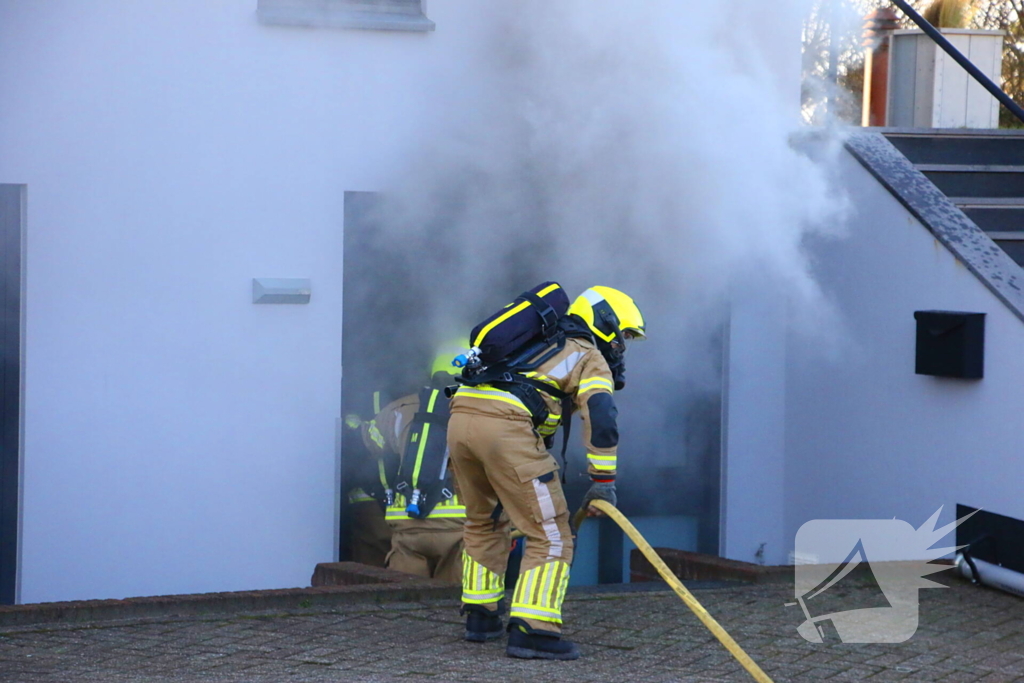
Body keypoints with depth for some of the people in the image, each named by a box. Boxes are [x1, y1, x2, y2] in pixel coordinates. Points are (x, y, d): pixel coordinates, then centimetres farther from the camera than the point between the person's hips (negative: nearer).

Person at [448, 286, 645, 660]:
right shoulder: (590, 358, 12)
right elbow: (600, 418, -5)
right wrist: (603, 481, -7)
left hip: (460, 416, 8)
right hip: (506, 428, -8)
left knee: (483, 523, 27)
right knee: (550, 535, -2)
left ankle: (480, 616, 31)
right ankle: (531, 630, -11)